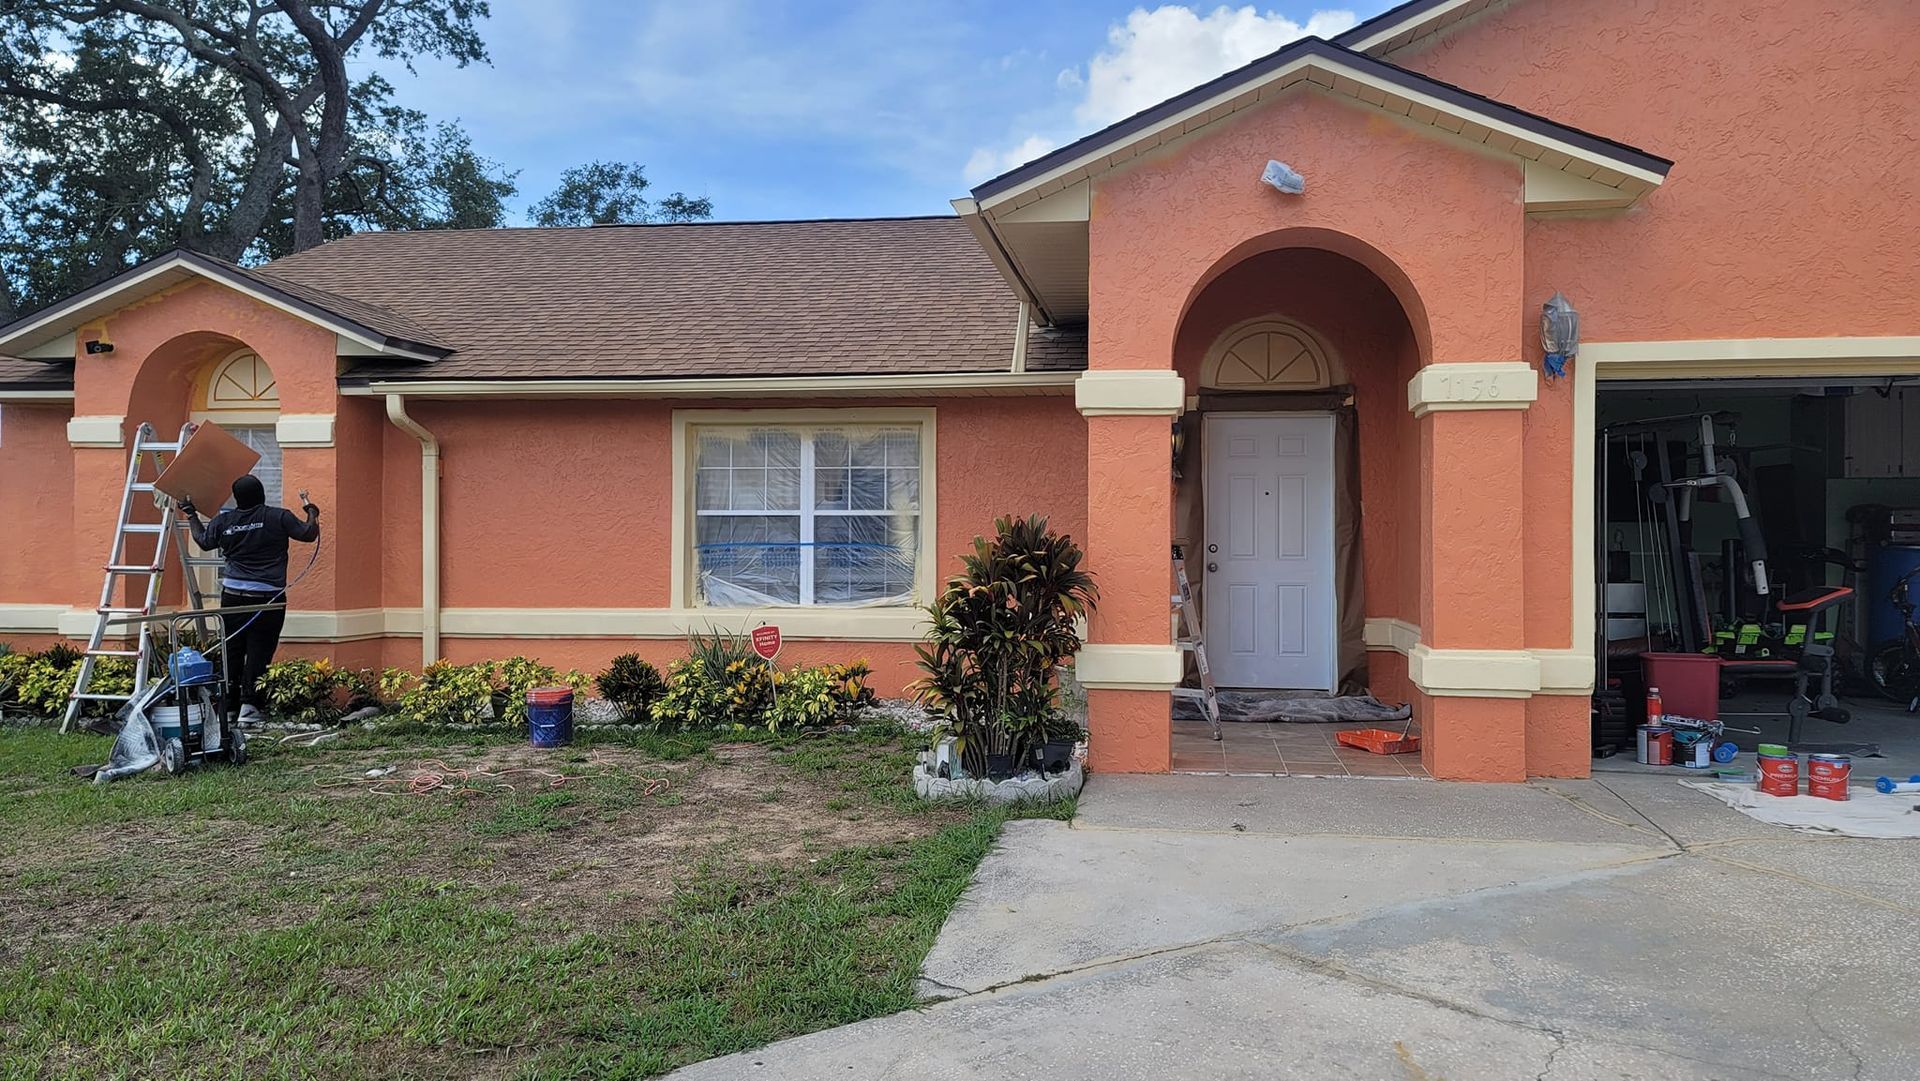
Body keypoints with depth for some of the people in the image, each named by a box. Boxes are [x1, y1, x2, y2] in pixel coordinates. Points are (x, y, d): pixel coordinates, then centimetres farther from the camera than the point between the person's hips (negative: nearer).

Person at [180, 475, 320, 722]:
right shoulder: (278, 517, -6)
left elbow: (203, 541, 22)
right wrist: (311, 510, 16)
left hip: (233, 595, 3)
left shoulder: (222, 521, 5)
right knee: (259, 649, 0)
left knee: (231, 648, 12)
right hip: (268, 597, -3)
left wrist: (191, 514, 37)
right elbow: (309, 534, -2)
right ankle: (249, 703, -3)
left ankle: (227, 704, 18)